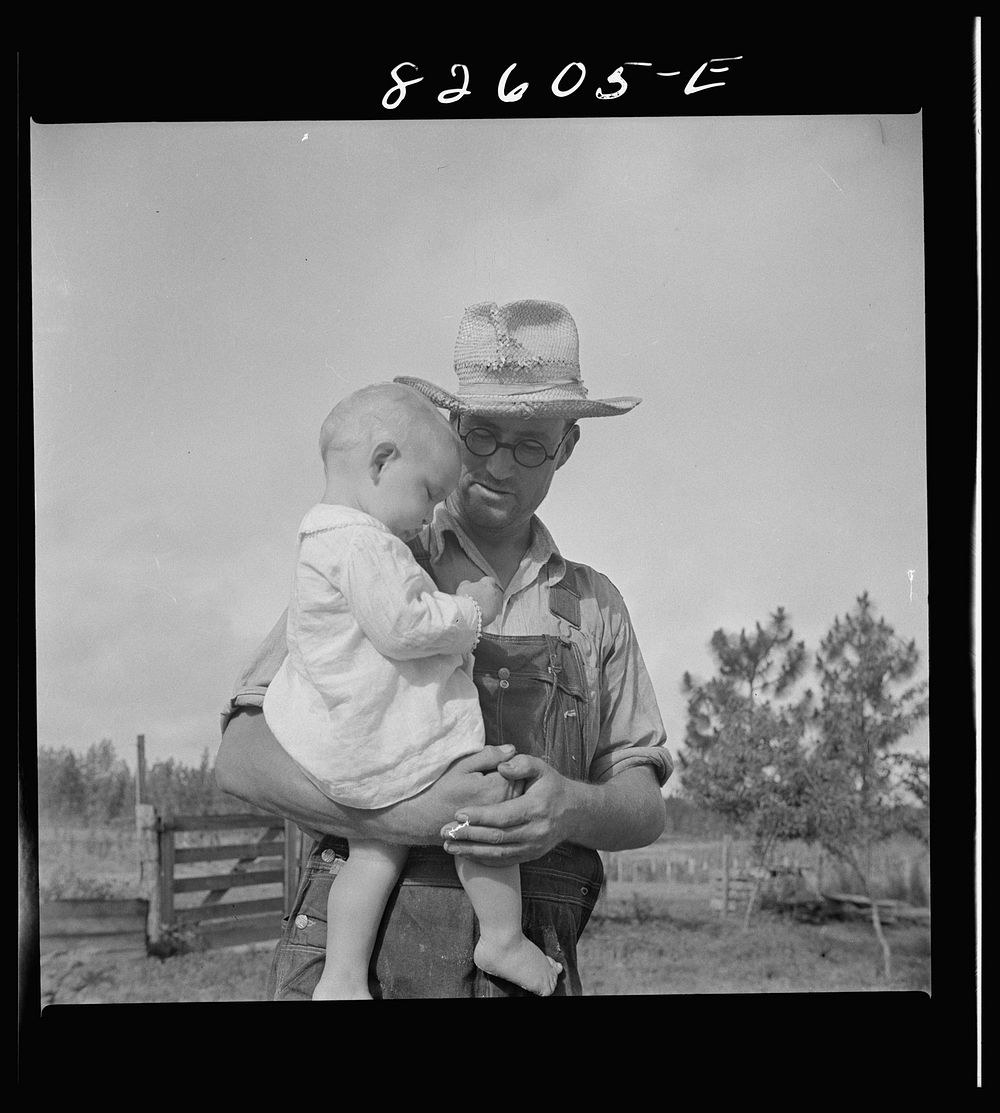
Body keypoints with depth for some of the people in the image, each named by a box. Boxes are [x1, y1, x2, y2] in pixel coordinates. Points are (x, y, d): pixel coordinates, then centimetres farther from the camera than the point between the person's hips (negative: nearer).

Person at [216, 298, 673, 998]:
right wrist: (404, 814, -18)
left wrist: (572, 809, -12)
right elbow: (244, 757, -3)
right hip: (363, 957, -2)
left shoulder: (596, 606, 14)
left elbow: (645, 811, 11)